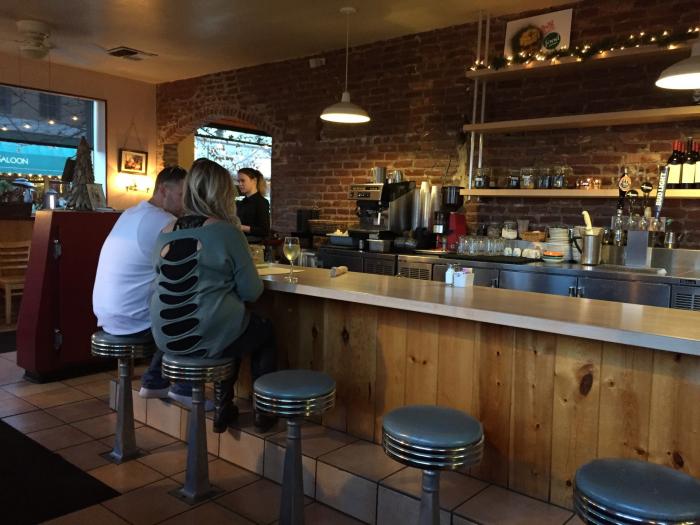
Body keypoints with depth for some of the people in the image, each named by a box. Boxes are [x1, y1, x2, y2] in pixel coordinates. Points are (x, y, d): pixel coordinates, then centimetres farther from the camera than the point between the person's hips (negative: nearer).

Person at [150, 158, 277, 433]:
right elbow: (251, 291, -9)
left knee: (236, 326, 32)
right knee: (266, 330, 23)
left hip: (166, 337, 6)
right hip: (208, 336, -6)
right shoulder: (226, 231, -12)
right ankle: (263, 411, 30)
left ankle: (225, 408, 33)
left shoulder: (166, 233, 4)